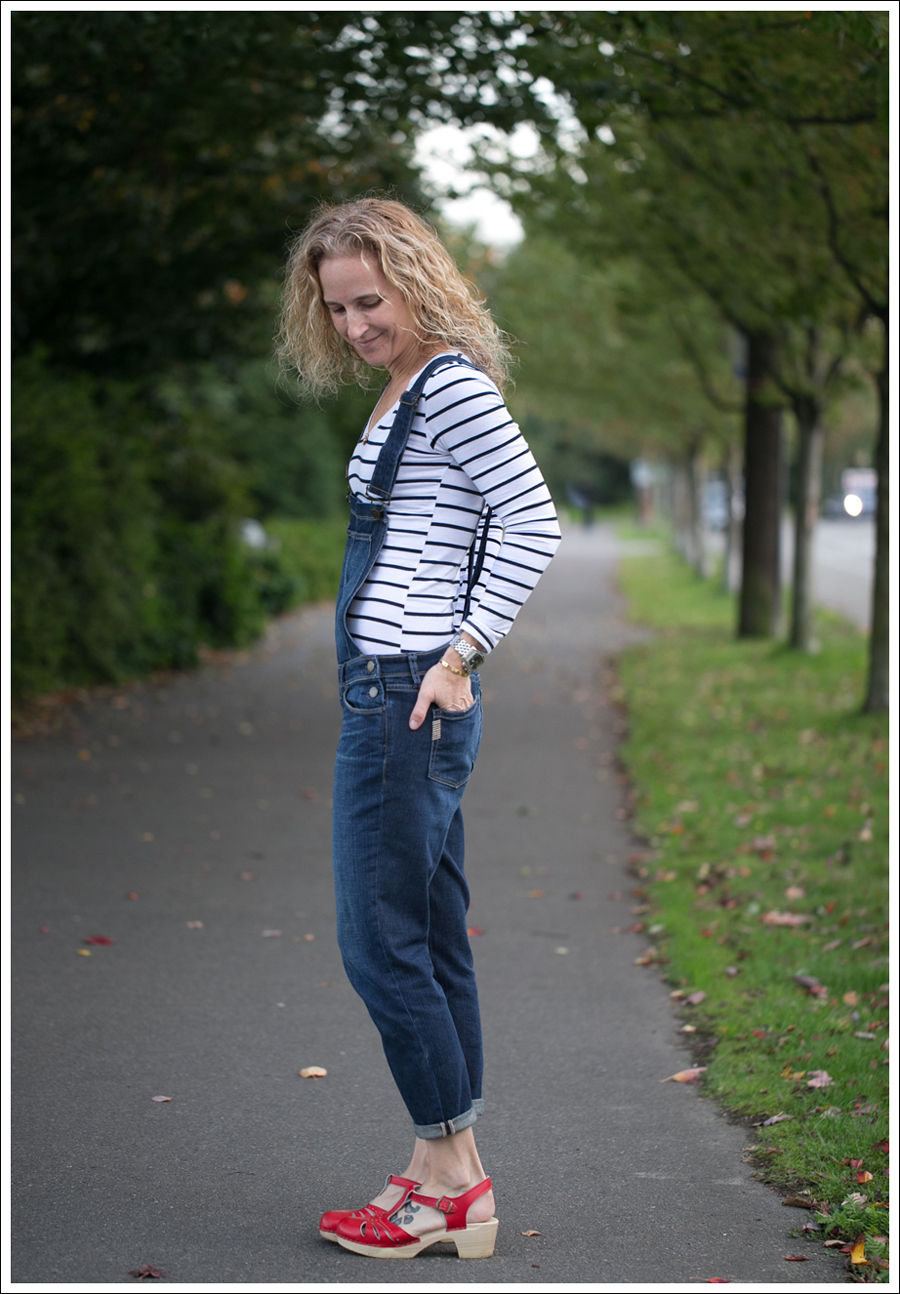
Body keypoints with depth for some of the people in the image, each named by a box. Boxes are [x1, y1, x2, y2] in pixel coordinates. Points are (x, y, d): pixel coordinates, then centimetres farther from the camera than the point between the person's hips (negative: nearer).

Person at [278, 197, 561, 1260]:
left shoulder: (454, 383, -11)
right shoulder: (403, 392, 17)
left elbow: (533, 526, -19)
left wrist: (458, 655, -19)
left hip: (407, 693, -10)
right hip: (392, 696, 10)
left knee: (380, 940, -5)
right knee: (432, 939, 11)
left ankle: (450, 1181, 4)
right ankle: (444, 1176, 19)